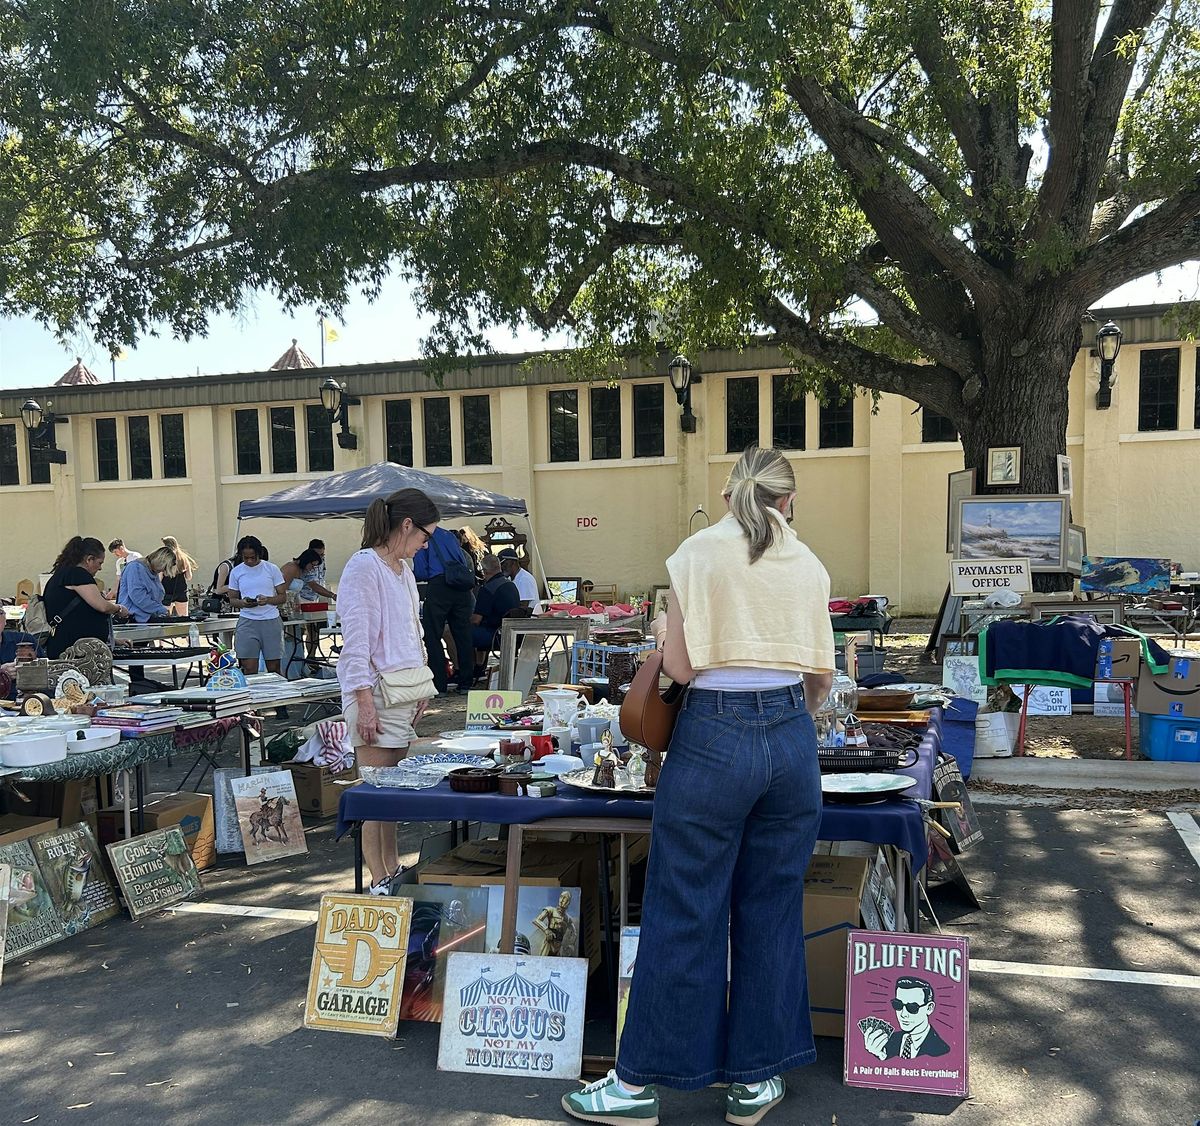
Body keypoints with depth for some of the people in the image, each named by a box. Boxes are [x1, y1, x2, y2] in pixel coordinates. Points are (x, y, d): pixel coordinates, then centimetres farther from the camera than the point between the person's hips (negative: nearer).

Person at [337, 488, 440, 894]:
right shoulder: (364, 567, -13)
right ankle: (378, 881, 4)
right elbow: (356, 641, -17)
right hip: (376, 691, -9)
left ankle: (391, 870, 24)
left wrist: (420, 684, 20)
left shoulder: (403, 567, 15)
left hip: (404, 689, 9)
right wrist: (365, 703, -19)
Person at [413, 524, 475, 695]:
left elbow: (420, 573, -3)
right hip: (462, 588, 6)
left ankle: (439, 685, 0)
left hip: (438, 586, -6)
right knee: (463, 635, 10)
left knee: (432, 637, 3)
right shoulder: (450, 535, 20)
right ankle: (465, 683, 13)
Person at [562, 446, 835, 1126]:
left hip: (714, 737, -4)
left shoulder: (700, 551, -4)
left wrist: (667, 631, 11)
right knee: (772, 909, 14)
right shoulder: (807, 564, 7)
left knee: (683, 913, 4)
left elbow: (680, 666, -10)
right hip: (792, 737, 4)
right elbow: (823, 674, 12)